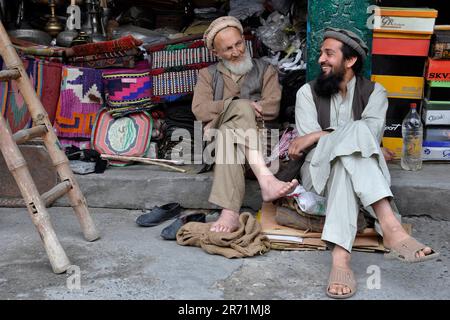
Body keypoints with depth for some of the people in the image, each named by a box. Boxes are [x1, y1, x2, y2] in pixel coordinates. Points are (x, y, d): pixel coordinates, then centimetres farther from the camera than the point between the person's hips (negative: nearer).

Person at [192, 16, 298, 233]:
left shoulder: (265, 71, 18)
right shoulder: (208, 75, 22)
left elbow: (272, 108, -1)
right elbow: (199, 110, 2)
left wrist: (220, 109, -7)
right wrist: (237, 105, -11)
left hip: (255, 135, 0)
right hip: (217, 134, 0)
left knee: (228, 136, -36)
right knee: (241, 106, -33)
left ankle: (229, 212, -53)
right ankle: (265, 179, -52)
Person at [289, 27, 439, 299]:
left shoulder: (374, 92, 9)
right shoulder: (308, 92, 10)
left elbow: (373, 131, -13)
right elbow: (306, 140, -4)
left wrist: (317, 136, -17)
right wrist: (350, 136, -10)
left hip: (361, 171, 1)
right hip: (320, 170, -1)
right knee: (357, 131, -34)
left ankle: (340, 256, -53)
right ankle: (391, 227, -51)